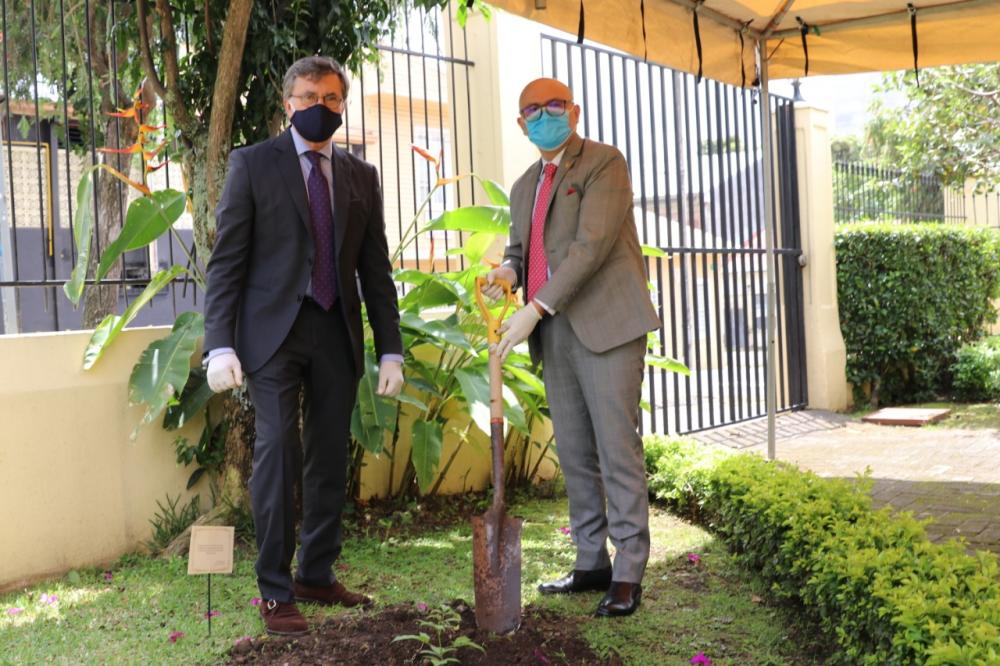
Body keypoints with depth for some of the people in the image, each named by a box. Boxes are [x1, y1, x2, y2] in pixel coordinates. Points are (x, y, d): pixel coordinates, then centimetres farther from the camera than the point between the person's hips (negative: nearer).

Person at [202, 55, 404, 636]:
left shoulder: (361, 176, 13)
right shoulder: (253, 164, 2)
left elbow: (376, 270, 13)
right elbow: (226, 260, -3)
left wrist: (391, 350, 7)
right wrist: (221, 345, -12)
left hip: (337, 332, 4)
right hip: (273, 328, -4)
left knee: (330, 457, 6)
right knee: (277, 448, -10)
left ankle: (317, 575, 19)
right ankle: (276, 591, -2)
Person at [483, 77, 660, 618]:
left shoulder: (604, 163, -4)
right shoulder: (525, 186, 19)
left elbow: (592, 244, -15)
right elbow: (520, 246, 27)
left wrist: (535, 309, -20)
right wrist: (508, 271, 0)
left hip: (606, 324, -7)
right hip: (555, 331, 7)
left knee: (617, 449, -6)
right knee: (574, 454, 10)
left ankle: (628, 573, -1)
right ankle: (591, 563, 18)